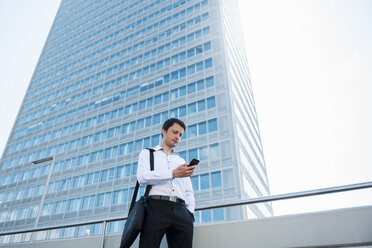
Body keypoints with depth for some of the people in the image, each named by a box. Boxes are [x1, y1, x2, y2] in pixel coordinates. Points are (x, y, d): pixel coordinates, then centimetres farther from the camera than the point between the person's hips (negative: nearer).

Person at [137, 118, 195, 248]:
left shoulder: (181, 161, 30)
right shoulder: (147, 153, 19)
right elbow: (142, 177, -2)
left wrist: (190, 212, 4)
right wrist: (174, 173, -11)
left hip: (181, 209, 4)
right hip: (156, 207, -3)